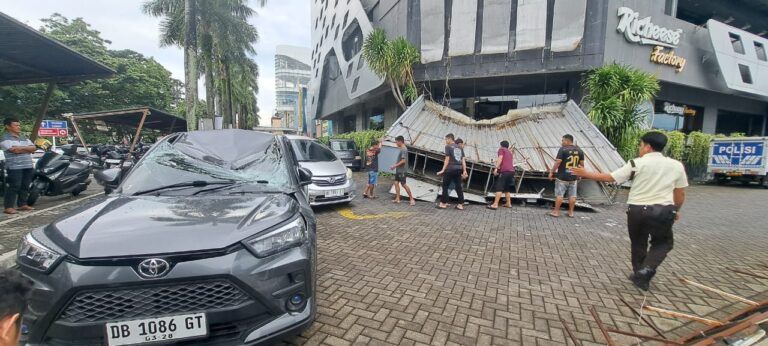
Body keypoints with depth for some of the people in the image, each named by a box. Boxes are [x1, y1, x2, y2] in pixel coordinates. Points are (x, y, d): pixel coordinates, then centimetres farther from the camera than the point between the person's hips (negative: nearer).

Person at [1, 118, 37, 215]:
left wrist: (20, 148, -7)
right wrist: (27, 149, -3)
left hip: (28, 166, 6)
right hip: (14, 166, -6)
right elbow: (15, 150, -16)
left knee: (25, 186, 8)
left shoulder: (24, 137, 17)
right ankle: (8, 207, -3)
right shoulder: (5, 138, -3)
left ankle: (22, 204, 15)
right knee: (14, 187, -8)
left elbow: (33, 148, 7)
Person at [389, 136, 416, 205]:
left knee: (404, 184, -5)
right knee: (396, 183, 7)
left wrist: (395, 166, -19)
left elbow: (403, 161, -23)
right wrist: (396, 166, 16)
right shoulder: (401, 149, 12)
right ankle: (397, 199, 10)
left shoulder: (404, 150, -17)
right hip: (398, 170, 10)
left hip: (402, 170, -10)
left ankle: (411, 199, 5)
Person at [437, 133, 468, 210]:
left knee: (445, 186, 4)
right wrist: (464, 171, 10)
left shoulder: (448, 146, -2)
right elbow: (463, 160, 11)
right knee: (458, 186, 9)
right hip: (459, 169, 6)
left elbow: (447, 159, -8)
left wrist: (443, 170, -8)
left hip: (450, 169, -6)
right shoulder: (460, 148, 16)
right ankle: (461, 204, 10)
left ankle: (443, 203, 6)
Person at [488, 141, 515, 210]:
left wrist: (496, 168, -16)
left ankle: (495, 205, -20)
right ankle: (509, 203, 22)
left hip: (504, 171, -8)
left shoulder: (501, 150, 8)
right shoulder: (509, 152, 29)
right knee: (507, 188, 19)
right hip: (511, 171, 8)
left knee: (499, 188, -13)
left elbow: (500, 158, -10)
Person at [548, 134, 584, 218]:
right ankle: (571, 212, 16)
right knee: (572, 195, 10)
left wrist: (551, 172, -8)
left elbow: (558, 162, -17)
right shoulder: (579, 150, 7)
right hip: (574, 177, 5)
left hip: (562, 177, -5)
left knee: (559, 194, 1)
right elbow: (581, 164, 9)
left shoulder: (563, 149, -12)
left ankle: (556, 211, 5)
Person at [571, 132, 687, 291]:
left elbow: (610, 178, -9)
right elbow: (680, 194, 8)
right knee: (662, 243, 20)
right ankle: (645, 271, 2)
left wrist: (586, 174, -1)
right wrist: (676, 210, 24)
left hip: (637, 209, -1)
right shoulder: (676, 165, 3)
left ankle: (639, 274, 30)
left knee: (638, 244, 17)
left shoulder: (636, 164, -7)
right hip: (662, 210, 1)